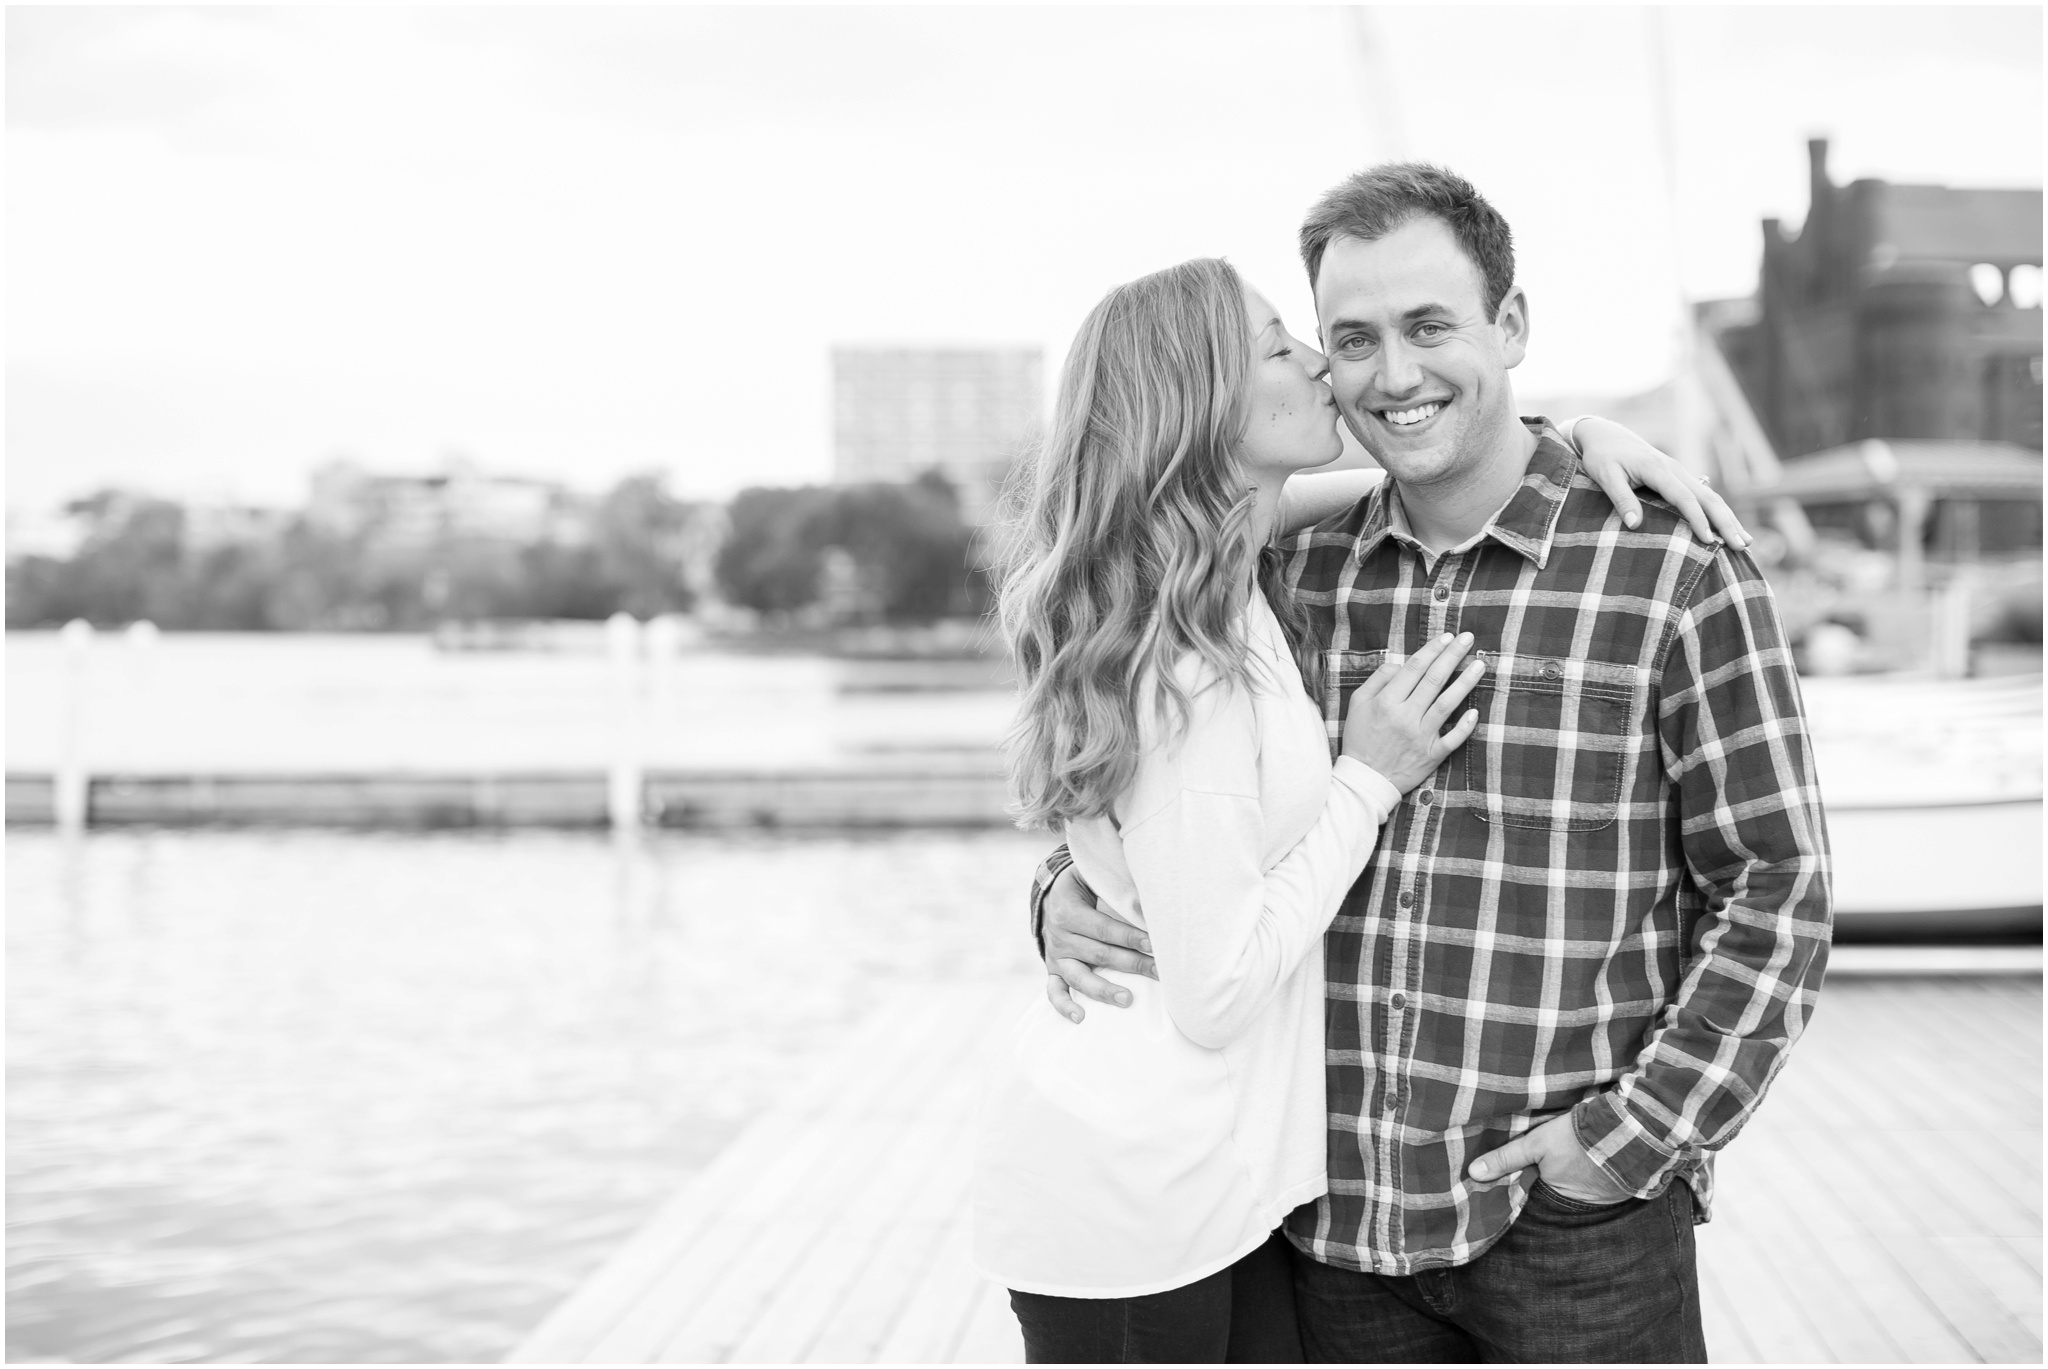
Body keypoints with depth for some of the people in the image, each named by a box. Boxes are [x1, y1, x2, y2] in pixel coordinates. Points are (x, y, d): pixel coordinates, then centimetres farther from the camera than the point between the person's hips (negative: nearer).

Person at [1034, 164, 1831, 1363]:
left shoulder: (1675, 569, -6)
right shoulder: (1298, 570, 5)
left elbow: (1776, 889, -4)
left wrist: (1636, 1134, -10)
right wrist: (1071, 888, -3)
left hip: (1569, 1216, -3)